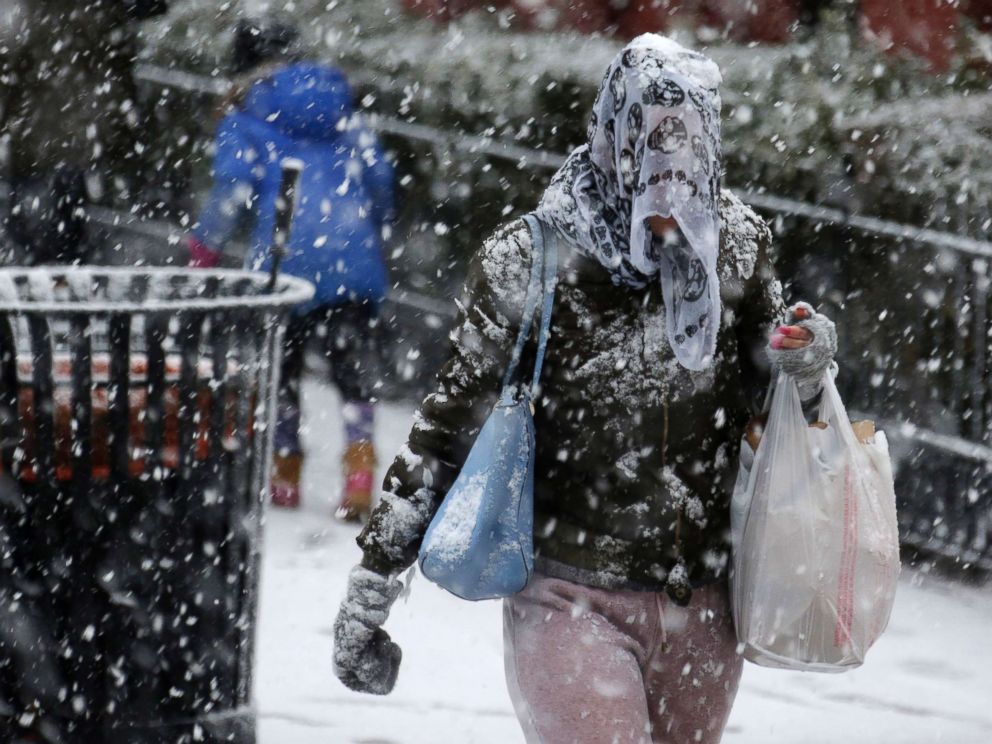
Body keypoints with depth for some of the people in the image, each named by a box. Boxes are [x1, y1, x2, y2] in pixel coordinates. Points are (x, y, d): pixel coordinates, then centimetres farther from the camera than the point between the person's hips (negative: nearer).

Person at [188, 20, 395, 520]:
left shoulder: (244, 119, 4)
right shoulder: (340, 112, 16)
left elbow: (235, 187, -9)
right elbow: (378, 175, 14)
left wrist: (205, 247, 3)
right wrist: (373, 230, 31)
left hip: (287, 261, -2)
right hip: (354, 260, 2)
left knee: (280, 371, 15)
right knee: (355, 374, 4)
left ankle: (285, 475, 20)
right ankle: (359, 470, -13)